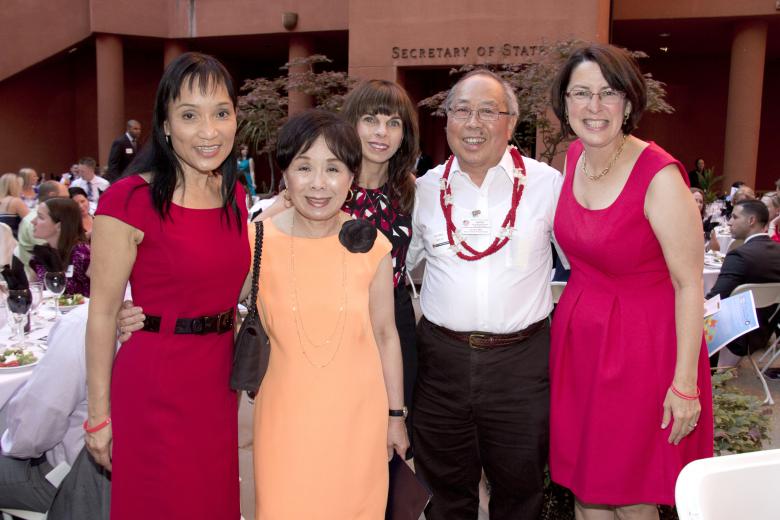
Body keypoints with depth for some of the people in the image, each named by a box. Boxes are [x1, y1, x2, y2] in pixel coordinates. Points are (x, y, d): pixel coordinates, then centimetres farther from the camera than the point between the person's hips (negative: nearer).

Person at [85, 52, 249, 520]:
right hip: (155, 384, -6)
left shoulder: (235, 195, 4)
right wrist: (99, 415, -7)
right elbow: (103, 314, -11)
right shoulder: (129, 200, -15)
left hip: (219, 380, 6)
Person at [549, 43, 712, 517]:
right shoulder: (575, 157, 0)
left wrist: (685, 383, -17)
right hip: (579, 336, 6)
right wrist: (578, 310, 15)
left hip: (641, 345, -6)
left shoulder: (660, 177, -21)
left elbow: (689, 285, -17)